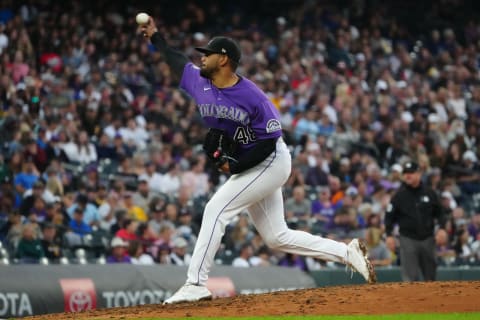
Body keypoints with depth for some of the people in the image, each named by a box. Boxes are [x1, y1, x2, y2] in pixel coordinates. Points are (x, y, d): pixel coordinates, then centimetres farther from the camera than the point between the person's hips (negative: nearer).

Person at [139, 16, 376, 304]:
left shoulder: (252, 97, -22)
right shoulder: (200, 82, -2)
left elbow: (269, 142, -19)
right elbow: (177, 60, 19)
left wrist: (234, 166, -23)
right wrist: (155, 36, 19)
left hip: (271, 162, -8)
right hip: (245, 167, 8)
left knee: (216, 208, -19)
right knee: (277, 237, 8)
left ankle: (196, 284, -18)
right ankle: (348, 253, 17)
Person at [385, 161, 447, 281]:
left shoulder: (430, 193, 3)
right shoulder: (399, 195, -1)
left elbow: (440, 212, 10)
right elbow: (389, 216, 2)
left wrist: (442, 228, -5)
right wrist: (389, 235, -9)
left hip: (427, 238, 2)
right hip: (408, 239, -2)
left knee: (430, 274, 12)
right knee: (410, 275, -10)